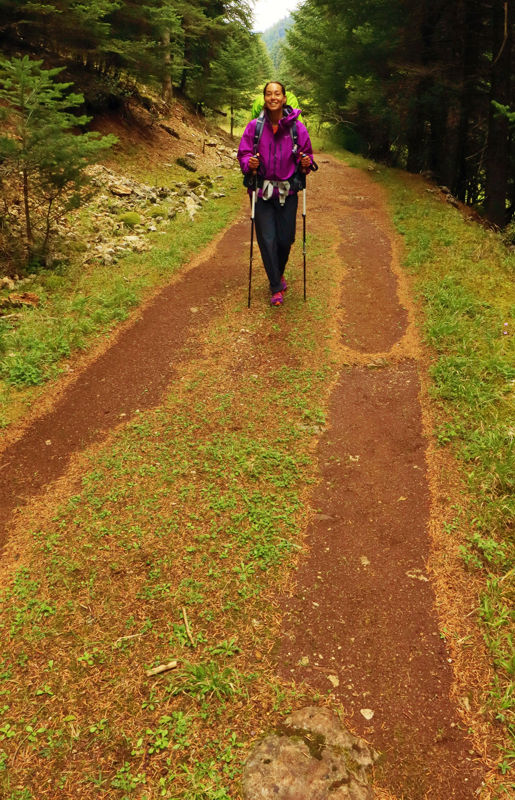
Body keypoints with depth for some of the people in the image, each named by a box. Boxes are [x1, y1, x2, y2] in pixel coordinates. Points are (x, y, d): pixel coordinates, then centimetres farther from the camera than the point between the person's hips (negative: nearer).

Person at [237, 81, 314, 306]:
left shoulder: (297, 127, -2)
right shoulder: (254, 126, -3)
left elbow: (306, 153, 9)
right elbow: (243, 153, 2)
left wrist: (306, 163, -13)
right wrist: (249, 163, -20)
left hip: (287, 192, 1)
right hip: (262, 191, -1)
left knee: (285, 238, 4)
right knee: (267, 239, -2)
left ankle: (279, 273, 36)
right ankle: (276, 288, 12)